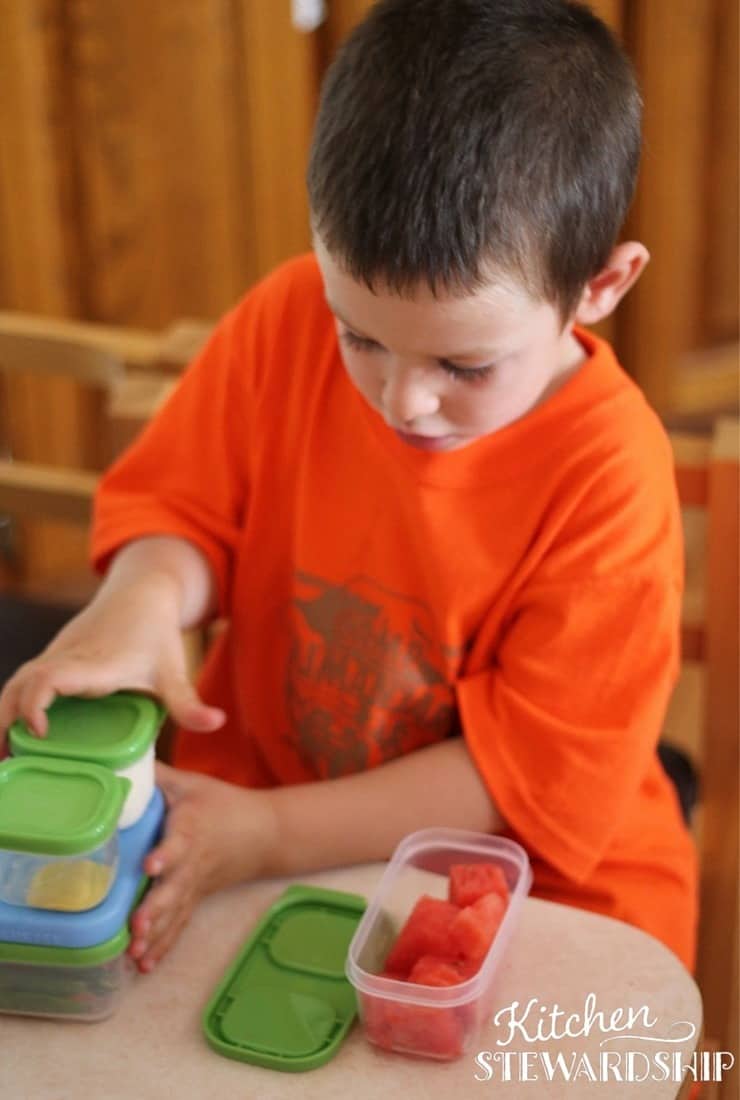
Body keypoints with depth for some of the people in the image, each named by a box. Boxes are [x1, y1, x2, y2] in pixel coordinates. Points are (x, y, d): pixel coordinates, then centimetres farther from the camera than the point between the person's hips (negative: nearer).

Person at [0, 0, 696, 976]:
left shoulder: (609, 478, -22)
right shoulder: (288, 320, -13)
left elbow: (538, 769, -18)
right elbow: (176, 501, 1)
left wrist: (266, 836, -24)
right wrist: (144, 597, -24)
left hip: (532, 879, -4)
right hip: (257, 773, 5)